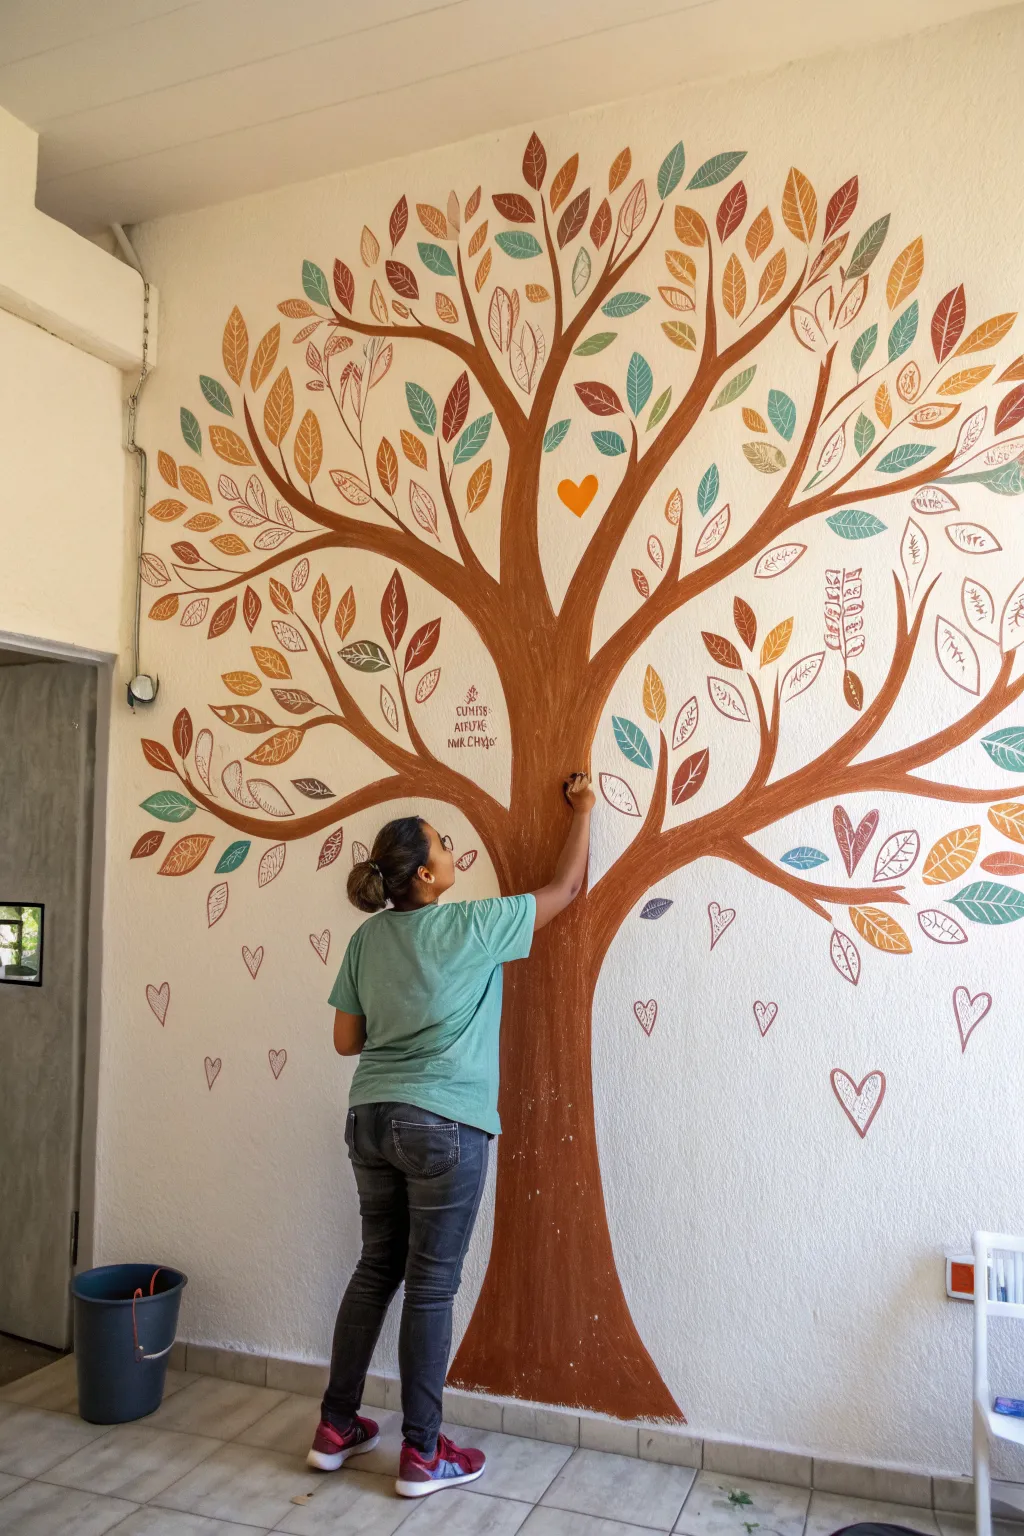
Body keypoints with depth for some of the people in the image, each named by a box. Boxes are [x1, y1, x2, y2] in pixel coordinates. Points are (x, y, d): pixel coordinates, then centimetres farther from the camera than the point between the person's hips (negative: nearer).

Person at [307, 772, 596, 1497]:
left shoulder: (368, 939, 4)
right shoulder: (470, 927, -11)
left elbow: (346, 1040, 8)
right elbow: (566, 889, 0)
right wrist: (583, 809, 12)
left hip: (370, 1118, 6)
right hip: (442, 1125, -6)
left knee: (376, 1270, 18)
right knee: (431, 1286, 5)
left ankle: (336, 1428, 29)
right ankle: (422, 1453, 18)